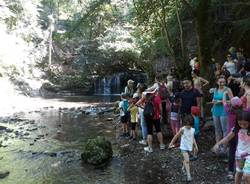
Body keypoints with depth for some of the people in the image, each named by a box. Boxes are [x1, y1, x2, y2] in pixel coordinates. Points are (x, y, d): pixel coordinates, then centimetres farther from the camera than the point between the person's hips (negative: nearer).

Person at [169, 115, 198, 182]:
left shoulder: (192, 130, -2)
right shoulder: (183, 129, -17)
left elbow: (193, 138, 12)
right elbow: (176, 136, -7)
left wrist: (195, 146, 12)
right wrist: (171, 143, -1)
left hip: (190, 147, 5)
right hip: (184, 147, -5)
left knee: (185, 160, 22)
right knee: (187, 161, -14)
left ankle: (184, 168, 47)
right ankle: (188, 175, -13)